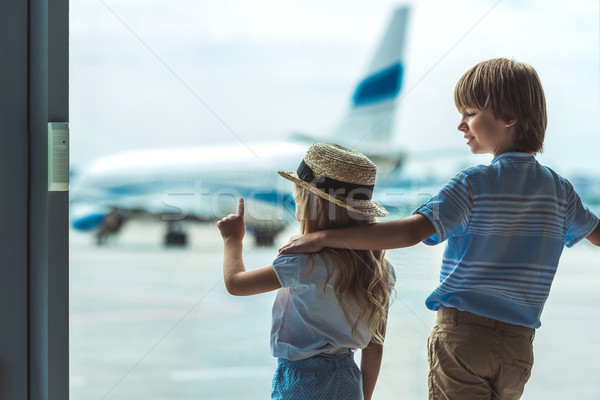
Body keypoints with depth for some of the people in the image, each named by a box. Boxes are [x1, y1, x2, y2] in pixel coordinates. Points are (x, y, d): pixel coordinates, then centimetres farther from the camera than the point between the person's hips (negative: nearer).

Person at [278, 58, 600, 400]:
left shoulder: (475, 183, -12)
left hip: (462, 335, -5)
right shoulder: (558, 189, 4)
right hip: (518, 347, 5)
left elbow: (412, 231, -24)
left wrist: (323, 237, -23)